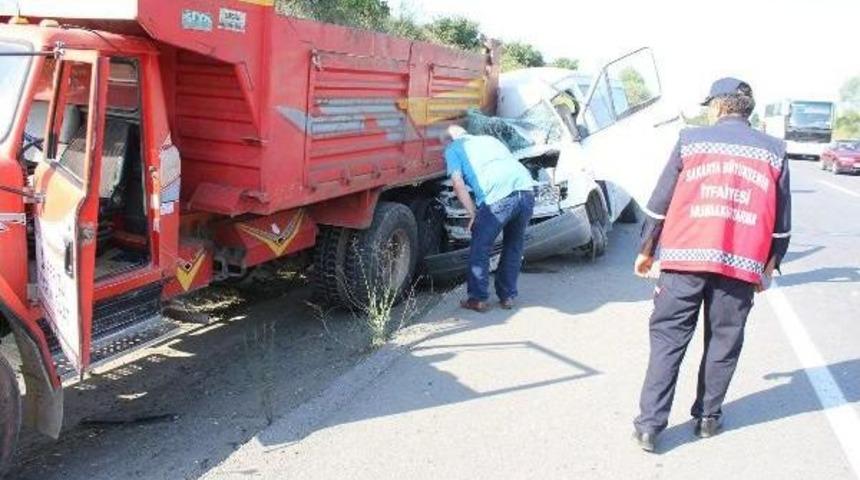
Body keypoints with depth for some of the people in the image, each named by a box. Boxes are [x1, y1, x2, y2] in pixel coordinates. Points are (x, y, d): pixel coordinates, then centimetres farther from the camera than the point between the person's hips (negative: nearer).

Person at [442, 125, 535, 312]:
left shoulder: (453, 149, 18)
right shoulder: (489, 139, 35)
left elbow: (458, 184, 3)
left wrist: (473, 214, 8)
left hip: (498, 198, -6)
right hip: (527, 190, 6)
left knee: (480, 249, 13)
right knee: (514, 247, 22)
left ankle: (478, 299, 20)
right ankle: (507, 297, 30)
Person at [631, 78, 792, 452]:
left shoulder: (691, 140, 5)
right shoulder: (774, 151, 10)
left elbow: (660, 202, 5)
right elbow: (781, 222, 12)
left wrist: (646, 251, 14)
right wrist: (768, 269, 21)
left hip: (685, 258, -1)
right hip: (742, 264, 1)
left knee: (668, 339, 4)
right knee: (723, 344, 14)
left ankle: (649, 424, 2)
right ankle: (708, 418, 23)